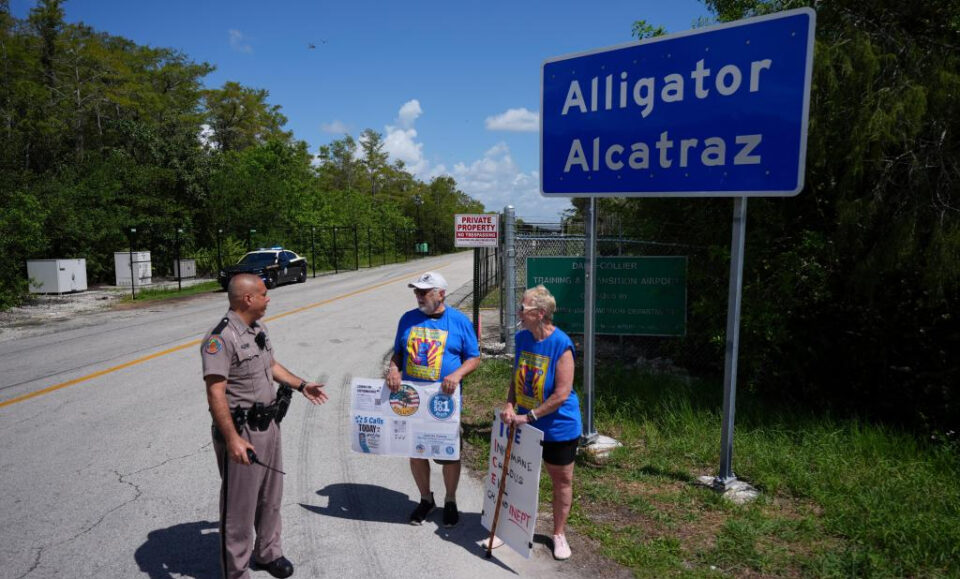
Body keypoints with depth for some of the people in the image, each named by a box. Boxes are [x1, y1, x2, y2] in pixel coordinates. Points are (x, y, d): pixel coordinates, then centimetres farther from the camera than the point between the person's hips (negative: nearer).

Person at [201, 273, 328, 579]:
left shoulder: (259, 329, 7)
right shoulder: (221, 338, -22)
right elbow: (215, 394, -27)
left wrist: (301, 385, 21)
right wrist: (232, 439, -31)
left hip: (269, 425, 9)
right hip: (241, 432, -9)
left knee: (271, 496, 22)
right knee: (239, 503, 5)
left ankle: (267, 551, 42)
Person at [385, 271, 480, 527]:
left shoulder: (459, 321, -3)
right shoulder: (408, 319, 5)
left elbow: (474, 357, 0)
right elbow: (398, 352, 13)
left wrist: (457, 374, -18)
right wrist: (393, 368, -8)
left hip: (444, 401, -3)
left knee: (449, 453, 8)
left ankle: (450, 501, 31)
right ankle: (426, 499, 34)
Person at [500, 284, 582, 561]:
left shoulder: (561, 345, -23)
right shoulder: (522, 338, -4)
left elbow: (561, 394, -25)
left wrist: (528, 417, -23)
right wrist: (510, 406, -9)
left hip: (558, 427, -5)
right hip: (524, 424, 6)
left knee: (561, 480, 13)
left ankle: (559, 534, 32)